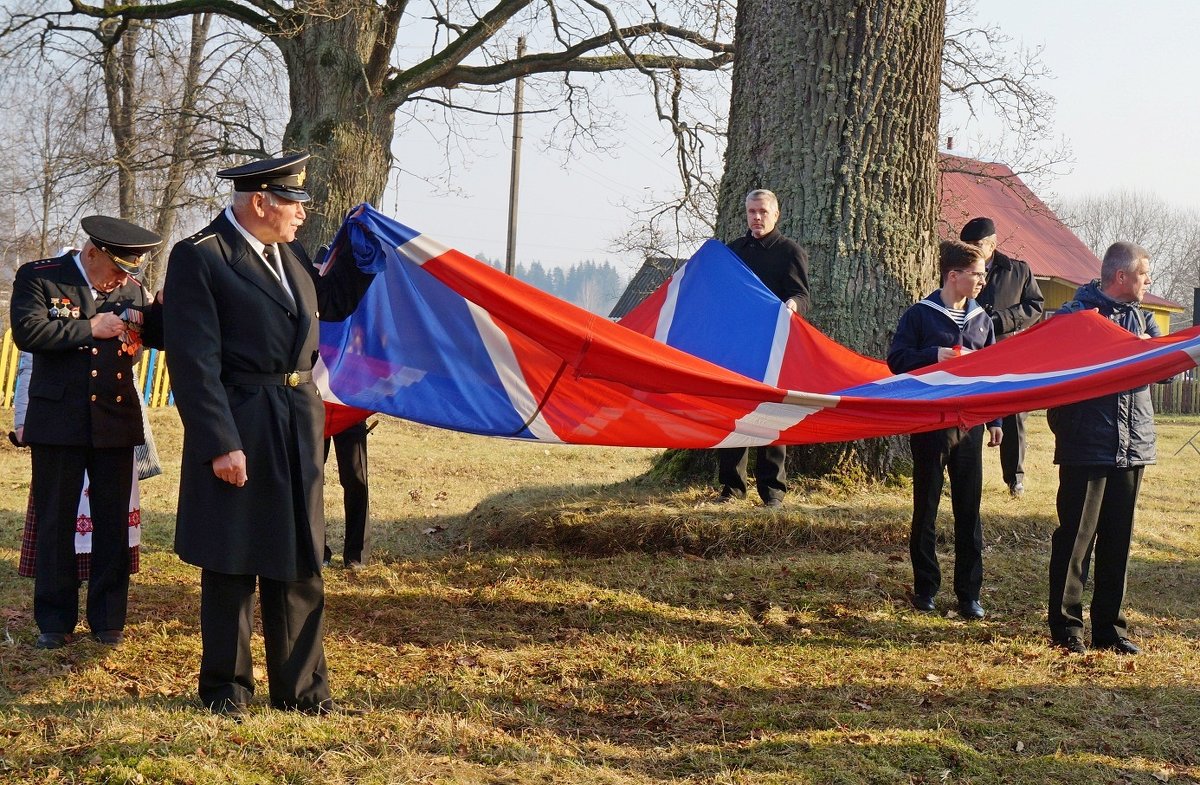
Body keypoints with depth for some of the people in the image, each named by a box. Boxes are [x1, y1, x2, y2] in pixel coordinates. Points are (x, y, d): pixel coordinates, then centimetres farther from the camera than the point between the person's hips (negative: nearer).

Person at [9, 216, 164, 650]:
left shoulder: (130, 287, 6)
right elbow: (27, 332, -17)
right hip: (59, 422, -3)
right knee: (56, 524, 6)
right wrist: (90, 328, -16)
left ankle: (108, 618, 18)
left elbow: (158, 336, 7)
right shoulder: (39, 277, -4)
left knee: (113, 524, 8)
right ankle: (55, 621, 17)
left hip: (116, 423, 3)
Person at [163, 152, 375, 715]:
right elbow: (194, 361, -16)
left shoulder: (288, 252, 12)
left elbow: (334, 302, 28)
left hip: (298, 427, 7)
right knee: (230, 568, 5)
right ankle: (225, 689, 19)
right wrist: (220, 444, -21)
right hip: (238, 431, -7)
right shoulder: (199, 256, -11)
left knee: (299, 565, 12)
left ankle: (299, 687, 23)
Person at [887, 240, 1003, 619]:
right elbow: (896, 360, -7)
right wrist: (936, 356, -18)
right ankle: (925, 587, 15)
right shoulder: (920, 315, -3)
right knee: (926, 507, 5)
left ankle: (969, 592, 10)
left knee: (969, 510, 5)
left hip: (970, 425, 4)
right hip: (929, 424, -4)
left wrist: (995, 420, 11)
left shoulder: (981, 319, 10)